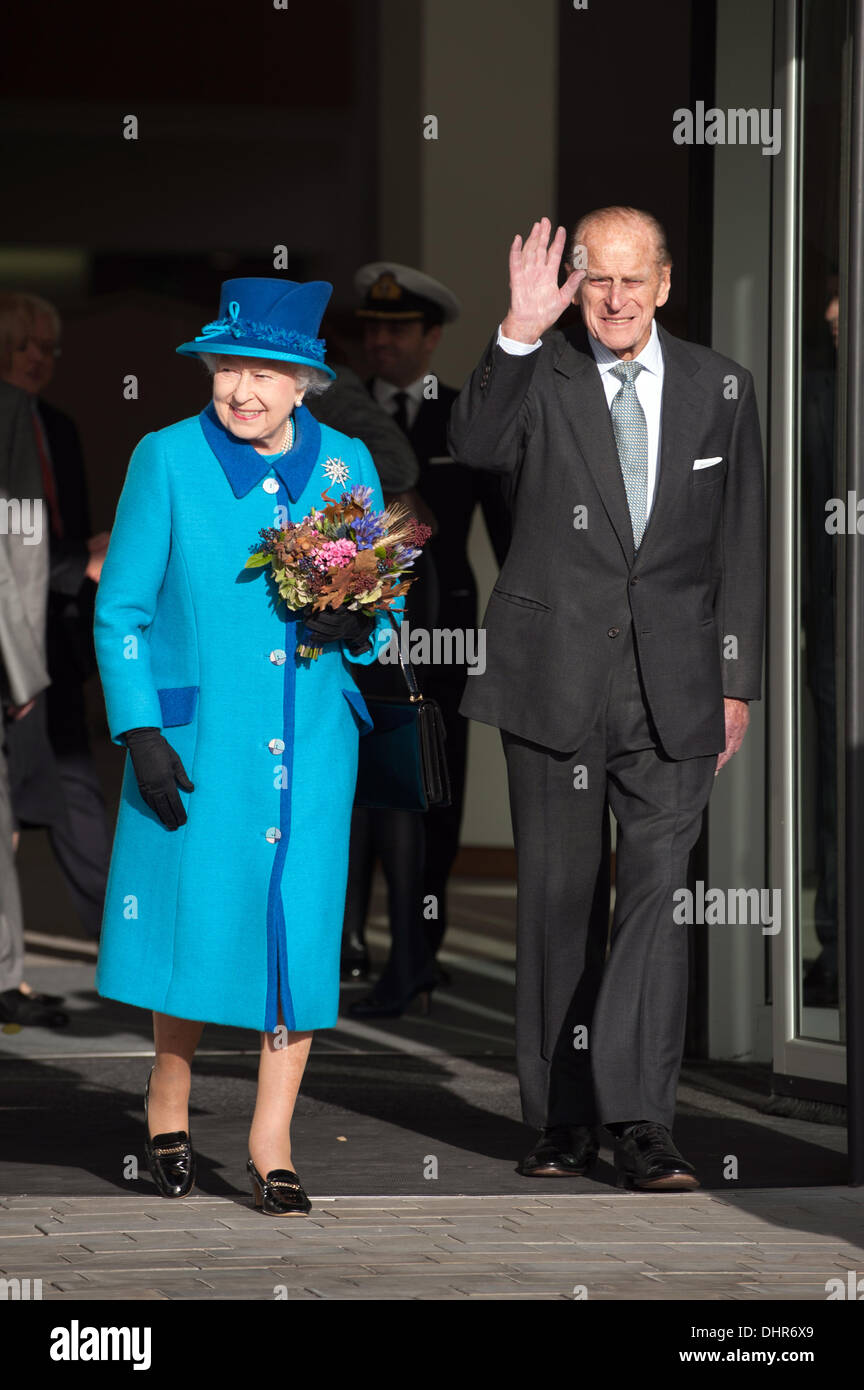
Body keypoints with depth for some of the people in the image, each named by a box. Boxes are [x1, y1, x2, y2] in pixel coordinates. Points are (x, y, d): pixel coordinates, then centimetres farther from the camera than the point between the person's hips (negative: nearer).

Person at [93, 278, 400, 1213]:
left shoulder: (346, 464, 6)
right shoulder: (167, 460, -2)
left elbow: (383, 605, 14)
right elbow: (120, 611, -1)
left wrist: (356, 624, -10)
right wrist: (140, 733, -9)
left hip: (312, 742, 2)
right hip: (198, 739, -2)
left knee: (299, 928, -1)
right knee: (198, 920, 2)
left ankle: (271, 1145, 8)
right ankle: (169, 1101, 28)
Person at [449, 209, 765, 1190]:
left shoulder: (718, 390, 6)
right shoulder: (538, 377, -1)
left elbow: (740, 544, 11)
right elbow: (475, 443, -22)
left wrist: (737, 681, 8)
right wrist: (518, 333, -34)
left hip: (673, 685, 1)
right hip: (554, 679, -1)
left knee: (657, 892, -7)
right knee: (555, 896, 6)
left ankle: (640, 1125, -8)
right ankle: (561, 1119, 15)